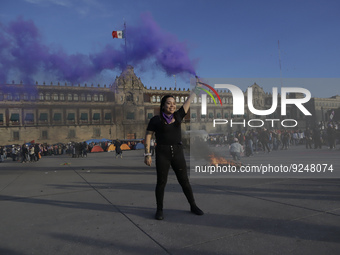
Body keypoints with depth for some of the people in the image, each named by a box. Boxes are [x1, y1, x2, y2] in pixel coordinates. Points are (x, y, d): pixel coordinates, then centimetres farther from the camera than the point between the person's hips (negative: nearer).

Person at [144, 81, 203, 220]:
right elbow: (148, 136, -2)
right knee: (161, 182, 3)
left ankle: (193, 206, 23)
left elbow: (188, 101, 14)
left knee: (184, 181, 8)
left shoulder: (178, 116, 6)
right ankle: (159, 210, 18)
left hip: (178, 152, 3)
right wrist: (147, 154, -8)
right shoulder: (156, 119, -3)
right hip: (162, 153, -3)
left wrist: (196, 88, 20)